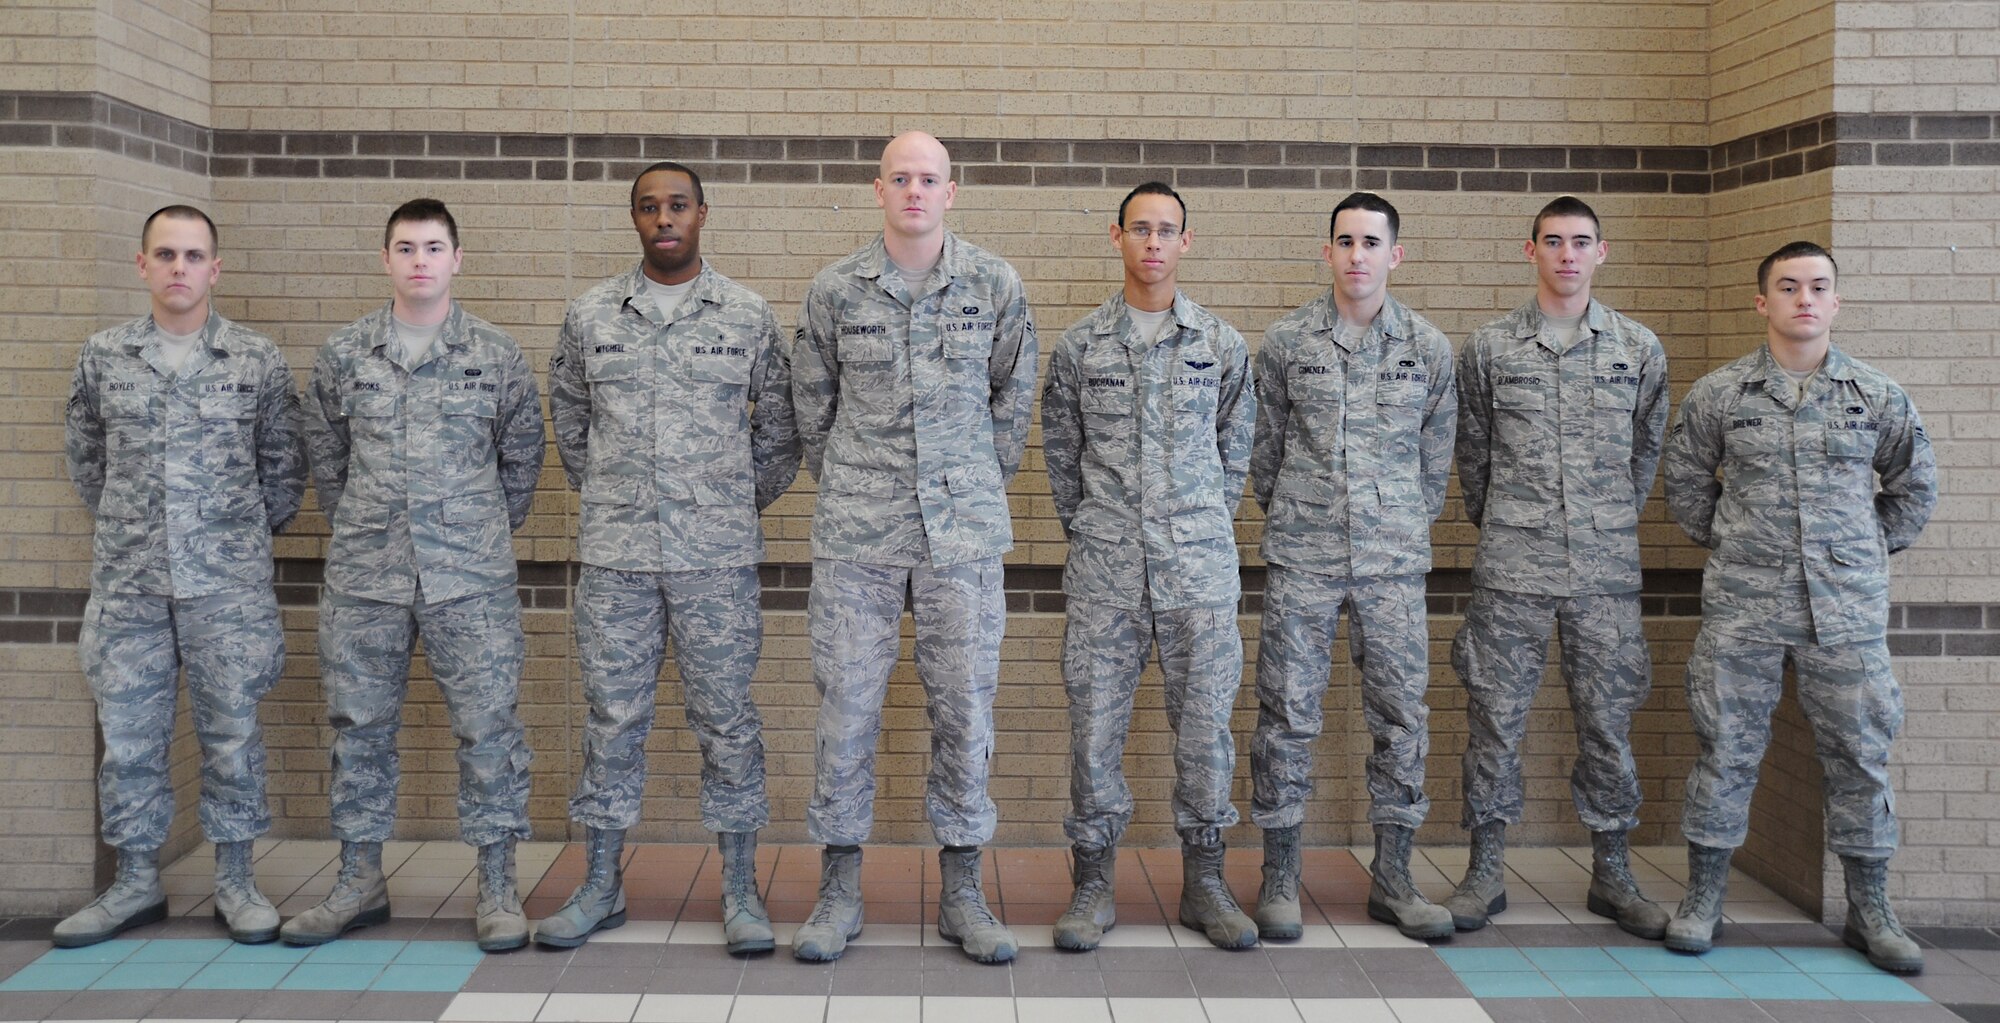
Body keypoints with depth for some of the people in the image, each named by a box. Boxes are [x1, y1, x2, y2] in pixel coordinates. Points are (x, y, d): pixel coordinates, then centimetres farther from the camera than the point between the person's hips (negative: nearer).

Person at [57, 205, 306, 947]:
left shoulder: (257, 360, 1)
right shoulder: (103, 356, 5)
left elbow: (283, 464, 9)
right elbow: (84, 454, 17)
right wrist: (125, 524, 15)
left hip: (228, 583, -2)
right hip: (126, 581, 2)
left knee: (231, 732, 4)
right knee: (128, 734, 8)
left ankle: (235, 881, 16)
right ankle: (136, 881, 21)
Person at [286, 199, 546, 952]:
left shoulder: (496, 354, 3)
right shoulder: (343, 354, 6)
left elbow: (522, 456, 10)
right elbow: (325, 454, 15)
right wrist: (359, 529, 13)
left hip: (470, 578, -2)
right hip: (363, 578, 2)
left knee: (487, 725, -1)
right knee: (360, 726, 9)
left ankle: (497, 888, 9)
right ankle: (360, 882, 23)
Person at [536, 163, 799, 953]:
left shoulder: (748, 316, 3)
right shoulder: (590, 316, 7)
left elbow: (781, 426, 10)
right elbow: (568, 420, 17)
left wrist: (746, 502, 10)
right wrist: (604, 495, 14)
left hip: (717, 556, -1)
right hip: (614, 554, 2)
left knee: (726, 717, 3)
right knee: (612, 717, 8)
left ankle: (740, 889, 14)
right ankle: (600, 885, 20)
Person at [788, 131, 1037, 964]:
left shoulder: (995, 286, 3)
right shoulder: (835, 290, 2)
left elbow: (1015, 391, 14)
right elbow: (812, 398, 13)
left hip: (964, 528, 0)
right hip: (856, 530, 0)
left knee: (964, 706, 4)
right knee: (846, 705, 3)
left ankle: (961, 892, 17)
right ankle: (839, 889, 16)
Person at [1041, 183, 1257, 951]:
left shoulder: (1222, 345, 7)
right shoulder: (1080, 346, 5)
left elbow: (1236, 449, 14)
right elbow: (1060, 452, 11)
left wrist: (1207, 526, 10)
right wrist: (1088, 529, 9)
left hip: (1200, 568, 1)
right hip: (1104, 570, 0)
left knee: (1204, 722, 4)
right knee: (1095, 723, 2)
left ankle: (1203, 882, 19)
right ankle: (1093, 884, 15)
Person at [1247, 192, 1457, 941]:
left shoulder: (1429, 348, 5)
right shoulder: (1286, 341, 1)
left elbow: (1436, 456, 13)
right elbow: (1265, 445, 9)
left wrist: (1409, 527, 14)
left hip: (1394, 561, 2)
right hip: (1302, 560, -1)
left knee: (1401, 716, 4)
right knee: (1288, 712, 1)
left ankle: (1392, 878, 17)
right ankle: (1280, 876, 13)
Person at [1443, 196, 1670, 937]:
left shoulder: (1639, 349, 7)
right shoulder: (1489, 348, 3)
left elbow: (1647, 451, 16)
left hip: (1607, 571, 1)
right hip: (1511, 571, -1)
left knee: (1608, 721, 7)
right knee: (1495, 717, 3)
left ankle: (1611, 873, 20)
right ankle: (1486, 870, 14)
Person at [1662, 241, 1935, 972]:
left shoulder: (1877, 397, 5)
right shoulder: (1718, 395, 1)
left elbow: (1914, 485, 17)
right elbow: (1685, 480, 14)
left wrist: (1873, 550, 12)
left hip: (1848, 609, 1)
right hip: (1742, 607, -1)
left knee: (1859, 754, 6)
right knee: (1727, 749, 4)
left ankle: (1869, 911, 20)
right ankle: (1703, 899, 16)